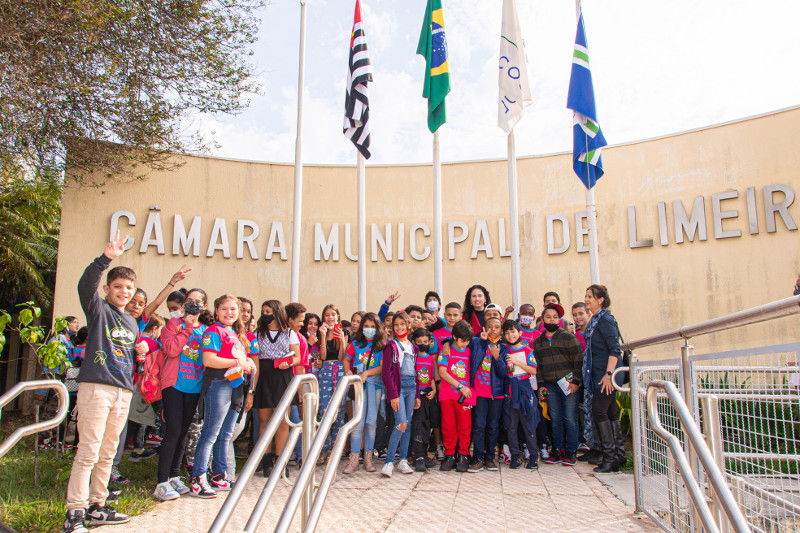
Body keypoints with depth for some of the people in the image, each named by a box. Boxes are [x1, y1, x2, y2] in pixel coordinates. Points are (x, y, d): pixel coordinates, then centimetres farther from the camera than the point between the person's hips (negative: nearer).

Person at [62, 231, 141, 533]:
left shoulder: (132, 323, 20)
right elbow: (86, 285, -20)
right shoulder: (98, 309, 1)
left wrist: (142, 352, 13)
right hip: (96, 386, -6)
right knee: (88, 452, -7)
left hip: (123, 391, 6)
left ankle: (97, 506, 22)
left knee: (107, 453, 12)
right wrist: (106, 258, -32)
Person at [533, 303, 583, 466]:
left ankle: (570, 452, 7)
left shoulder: (568, 337, 1)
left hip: (569, 383, -3)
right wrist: (540, 385, 6)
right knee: (555, 418, 5)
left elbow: (578, 360, -2)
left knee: (570, 418, -2)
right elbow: (537, 365, 14)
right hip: (550, 385, 3)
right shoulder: (538, 342, 13)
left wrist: (576, 381, -9)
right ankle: (557, 450, 15)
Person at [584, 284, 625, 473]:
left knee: (599, 411, -10)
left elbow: (614, 349, -18)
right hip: (598, 374, 9)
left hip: (607, 374, -9)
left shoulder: (606, 319, -13)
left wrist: (609, 373, -23)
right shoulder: (594, 320, 15)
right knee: (610, 413, 11)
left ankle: (610, 458, -2)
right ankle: (619, 456, 18)